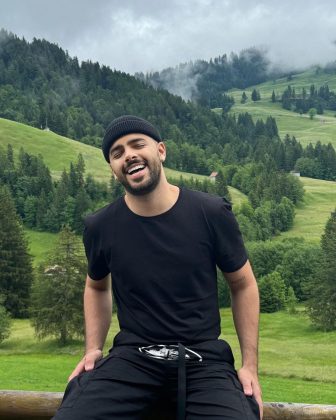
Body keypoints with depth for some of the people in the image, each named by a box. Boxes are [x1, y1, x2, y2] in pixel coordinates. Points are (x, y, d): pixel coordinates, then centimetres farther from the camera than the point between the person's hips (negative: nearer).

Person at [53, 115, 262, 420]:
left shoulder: (212, 214, -8)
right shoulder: (100, 227, -3)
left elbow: (243, 285, 5)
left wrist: (250, 365, 0)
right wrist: (93, 349, 6)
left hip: (204, 359, 0)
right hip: (132, 356, 1)